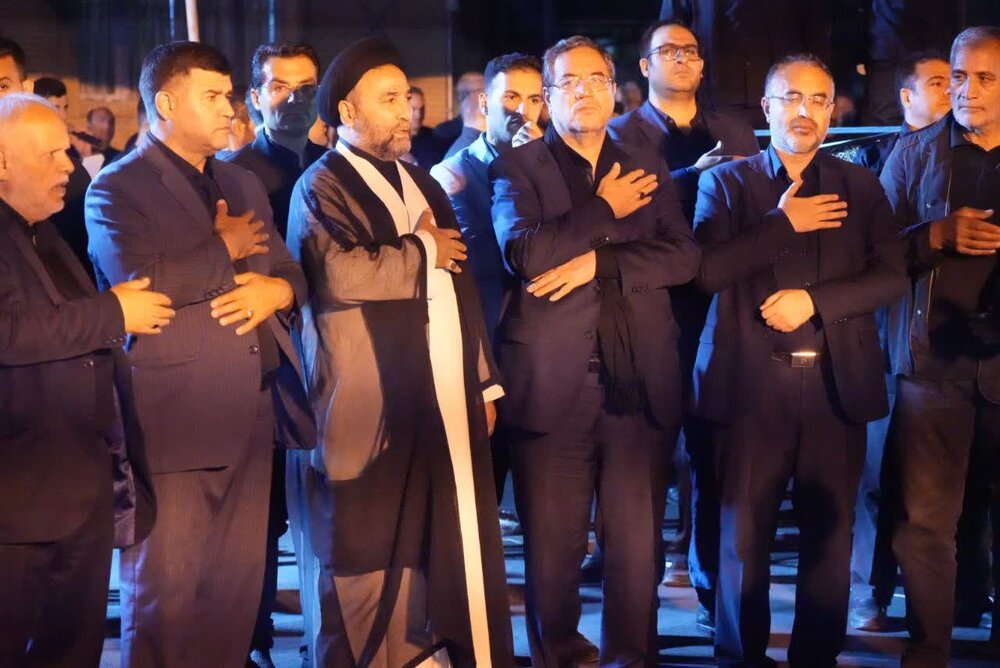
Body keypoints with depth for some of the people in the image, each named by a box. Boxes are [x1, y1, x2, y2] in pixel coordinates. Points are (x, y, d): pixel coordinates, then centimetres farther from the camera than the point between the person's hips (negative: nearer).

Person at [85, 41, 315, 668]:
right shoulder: (117, 189, -4)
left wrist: (277, 290, -6)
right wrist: (224, 249, -8)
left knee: (239, 586, 11)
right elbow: (138, 283, -20)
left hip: (253, 413, 7)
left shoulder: (242, 184, 19)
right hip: (176, 417, -6)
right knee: (166, 589, 0)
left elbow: (291, 271, 18)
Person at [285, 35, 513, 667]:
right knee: (368, 557, 1)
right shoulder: (322, 187, -5)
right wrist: (422, 251, -9)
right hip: (373, 408, -7)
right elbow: (339, 274, -24)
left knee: (442, 548, 8)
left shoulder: (423, 184, 18)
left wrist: (483, 380, 17)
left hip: (445, 401, 7)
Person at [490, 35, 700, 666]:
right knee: (553, 547, 5)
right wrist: (606, 212, -7)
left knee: (638, 543, 6)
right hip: (553, 384, -2)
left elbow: (685, 256, 0)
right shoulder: (517, 167, 4)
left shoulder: (649, 169, 14)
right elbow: (524, 252, -13)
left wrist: (596, 261, -11)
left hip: (640, 383, 2)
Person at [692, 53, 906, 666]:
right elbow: (705, 270, -7)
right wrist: (783, 224, -11)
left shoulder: (860, 186, 11)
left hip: (837, 381, 2)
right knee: (745, 534, 4)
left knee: (830, 535, 4)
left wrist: (813, 300, -10)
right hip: (754, 383, -1)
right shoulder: (727, 182, 6)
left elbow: (893, 277, 2)